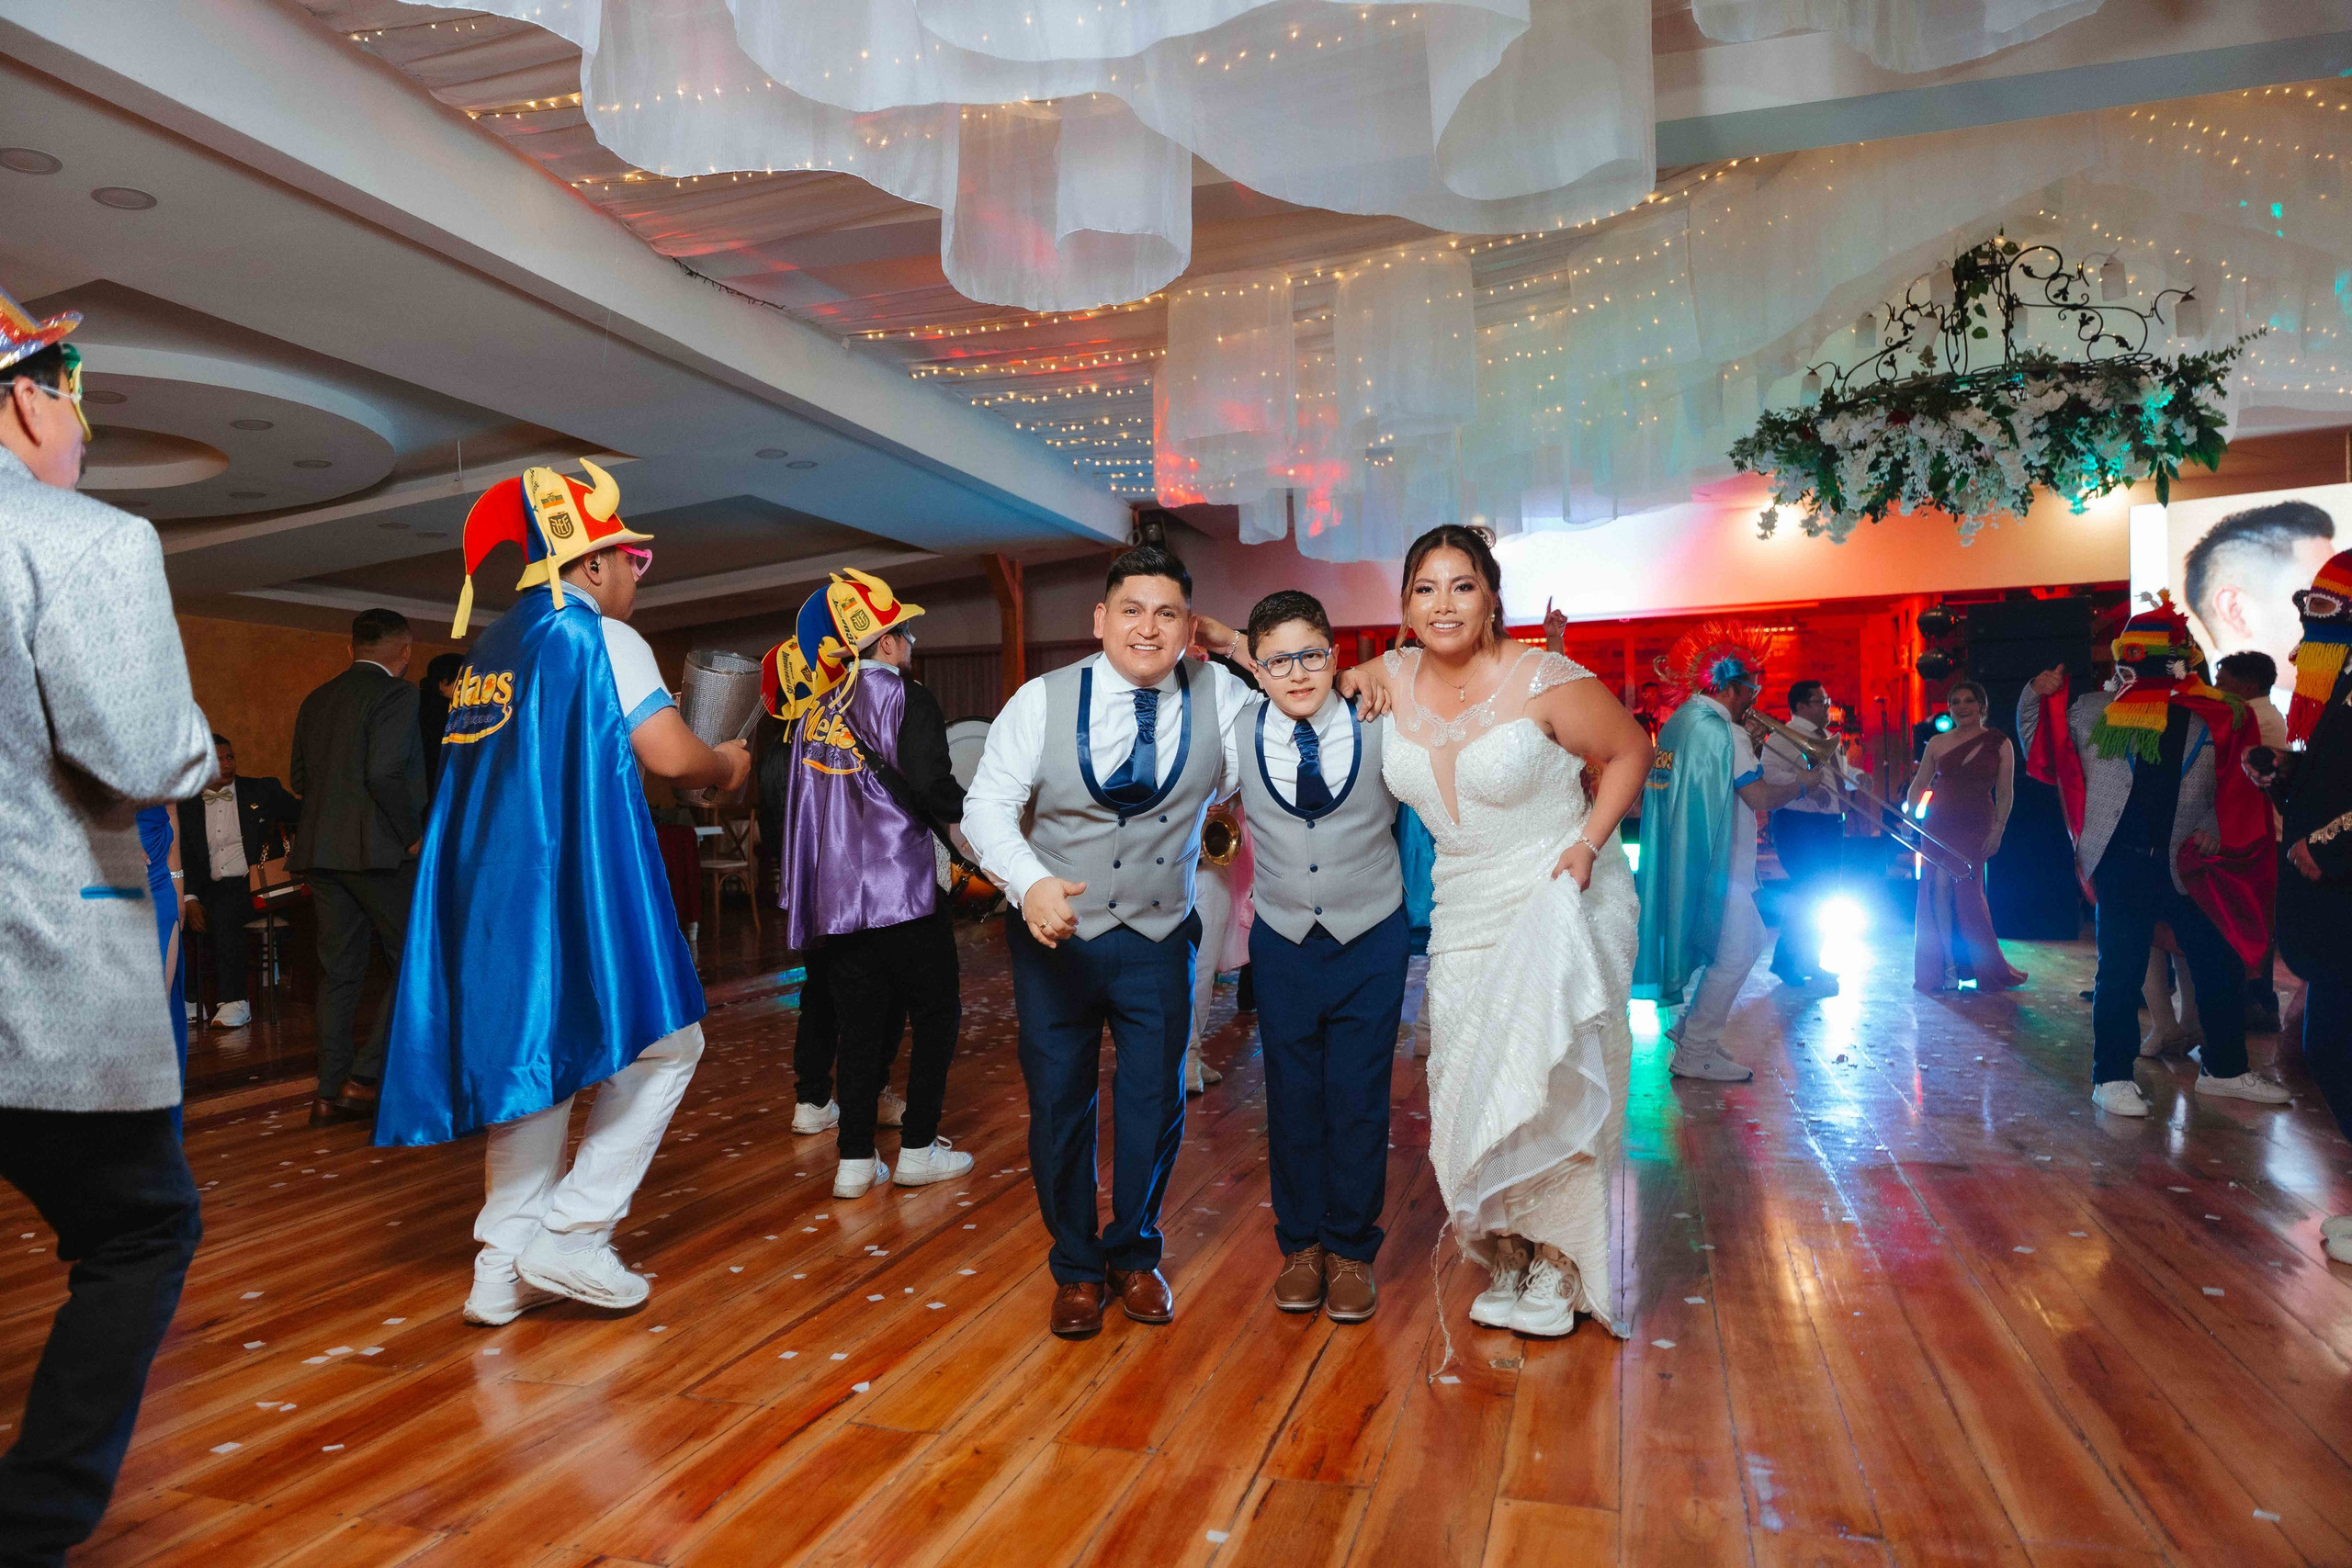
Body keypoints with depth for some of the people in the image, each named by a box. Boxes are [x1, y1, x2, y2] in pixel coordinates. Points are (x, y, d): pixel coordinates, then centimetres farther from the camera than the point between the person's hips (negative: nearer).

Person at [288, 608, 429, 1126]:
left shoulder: (315, 700, 16)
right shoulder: (395, 694, -8)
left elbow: (299, 778, 18)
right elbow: (385, 773, -19)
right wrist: (412, 834, -10)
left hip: (319, 850, 8)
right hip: (377, 850, -7)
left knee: (339, 970, 11)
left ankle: (331, 1092, 14)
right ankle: (365, 1076, -6)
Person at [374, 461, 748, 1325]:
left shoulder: (490, 653, 17)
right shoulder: (601, 638, -7)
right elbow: (672, 755, -16)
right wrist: (727, 765, 5)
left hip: (491, 889, 8)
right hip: (576, 887, -8)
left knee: (530, 1054, 13)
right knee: (661, 1043, 2)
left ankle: (504, 1267, 16)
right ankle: (575, 1233, -1)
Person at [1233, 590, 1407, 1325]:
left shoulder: (1380, 725, -11)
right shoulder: (1236, 736, -9)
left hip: (1372, 941, -1)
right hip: (1283, 942, 1)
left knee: (1359, 1100, 5)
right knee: (1291, 1099, 10)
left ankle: (1351, 1250, 24)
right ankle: (1301, 1244, 28)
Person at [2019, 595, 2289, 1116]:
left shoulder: (2219, 717, 6)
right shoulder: (2094, 711, 5)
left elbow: (2239, 788, 10)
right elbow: (2039, 750, 14)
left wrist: (2219, 828, -5)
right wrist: (2037, 699, 1)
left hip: (2190, 863, 2)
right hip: (2122, 861, -2)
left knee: (2222, 962, 11)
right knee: (2120, 970, 0)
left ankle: (2224, 1068, 31)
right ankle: (2111, 1077, 10)